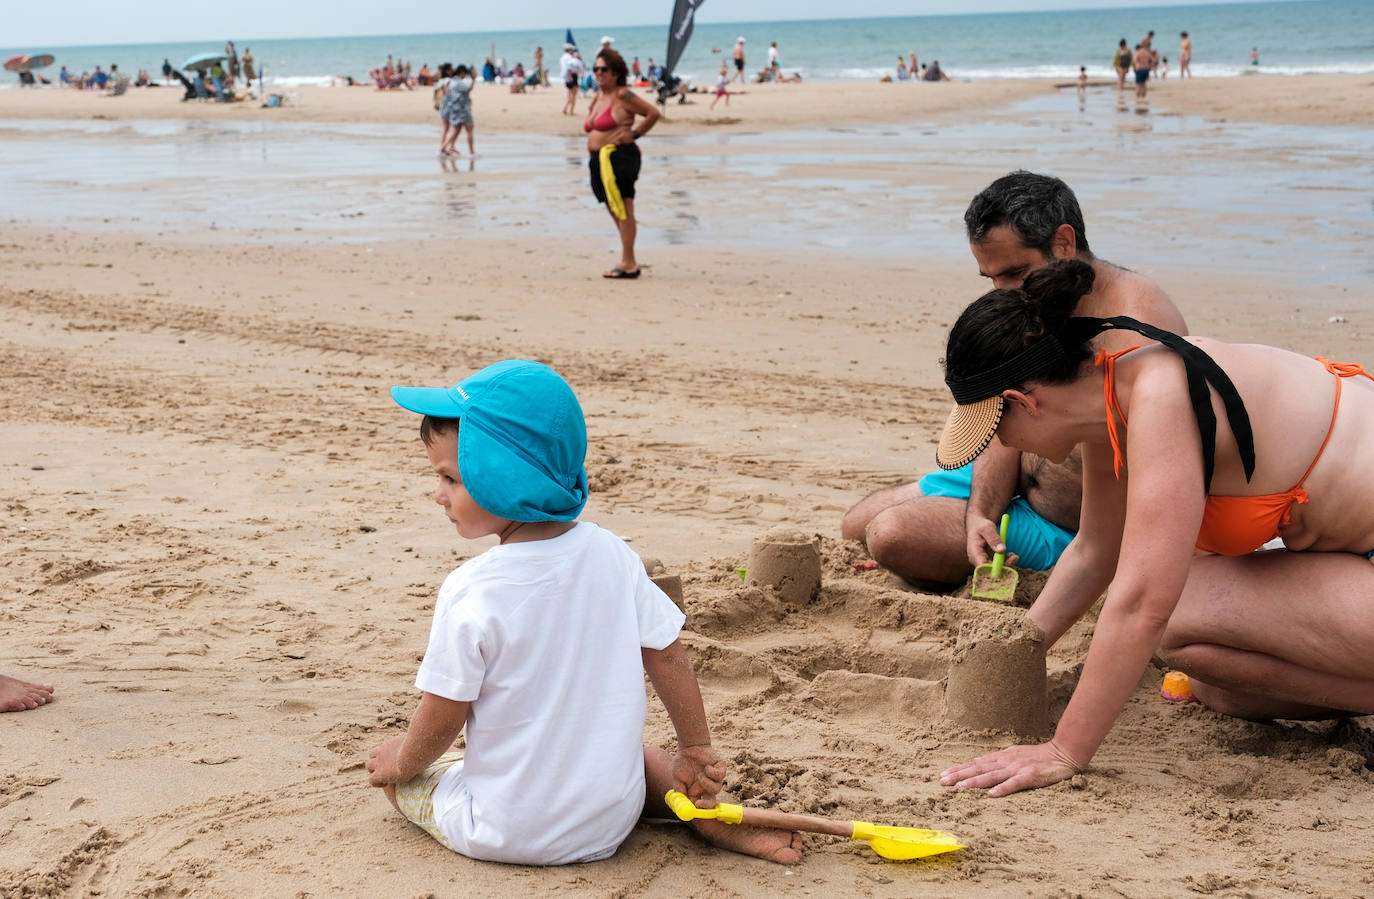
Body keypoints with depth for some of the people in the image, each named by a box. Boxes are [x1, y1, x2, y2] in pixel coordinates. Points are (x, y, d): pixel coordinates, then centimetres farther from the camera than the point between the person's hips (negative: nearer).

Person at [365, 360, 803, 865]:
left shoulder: (469, 594, -21)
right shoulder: (611, 554, -7)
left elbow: (441, 723, -12)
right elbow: (668, 656, 2)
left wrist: (401, 763, 10)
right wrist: (696, 752, 17)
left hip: (503, 835, -4)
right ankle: (713, 815, 9)